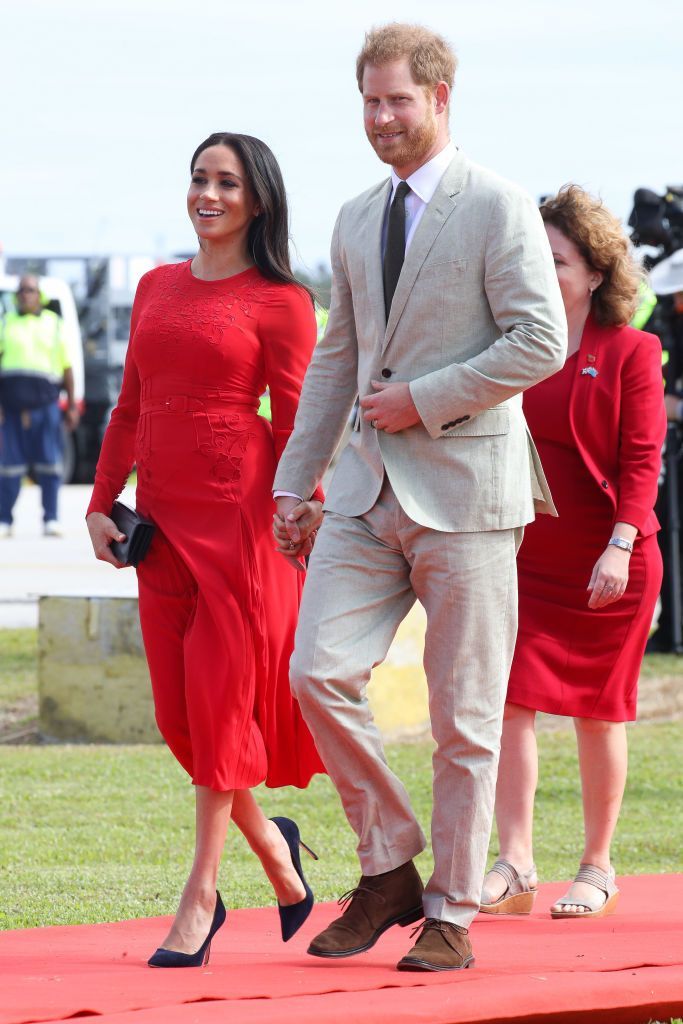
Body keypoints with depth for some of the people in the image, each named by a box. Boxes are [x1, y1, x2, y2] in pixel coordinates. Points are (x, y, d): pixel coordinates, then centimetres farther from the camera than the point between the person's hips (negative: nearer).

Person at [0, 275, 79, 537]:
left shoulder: (54, 324, 13)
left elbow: (67, 368, 14)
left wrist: (72, 406, 9)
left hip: (45, 402, 0)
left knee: (50, 464, -4)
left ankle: (51, 520, 0)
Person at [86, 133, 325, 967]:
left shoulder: (280, 301, -2)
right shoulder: (156, 288, 15)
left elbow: (297, 423, -4)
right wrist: (101, 503, 12)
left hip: (240, 511, -6)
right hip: (163, 513, 6)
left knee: (222, 692, -4)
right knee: (178, 705, 5)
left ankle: (201, 891, 3)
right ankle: (271, 844, 26)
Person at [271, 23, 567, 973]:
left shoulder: (497, 207, -6)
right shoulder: (357, 219, 15)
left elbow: (542, 341, -14)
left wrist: (424, 400, -14)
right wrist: (293, 481, 18)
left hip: (466, 487, -6)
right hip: (370, 491, 6)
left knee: (465, 714, 0)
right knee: (320, 673, -8)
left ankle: (452, 913, 9)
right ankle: (389, 867, 8)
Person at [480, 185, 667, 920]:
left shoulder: (630, 352, -4)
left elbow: (641, 460, -9)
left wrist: (620, 548, -19)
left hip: (609, 564, -3)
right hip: (521, 554, 3)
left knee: (597, 710, 5)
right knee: (511, 699, -8)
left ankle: (597, 868, 15)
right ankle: (514, 865, -8)